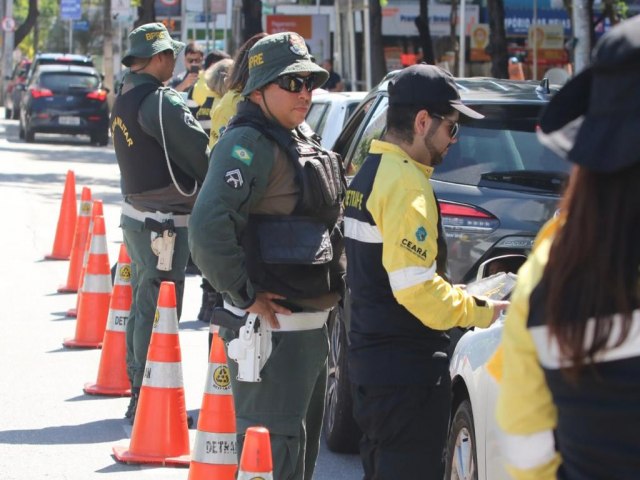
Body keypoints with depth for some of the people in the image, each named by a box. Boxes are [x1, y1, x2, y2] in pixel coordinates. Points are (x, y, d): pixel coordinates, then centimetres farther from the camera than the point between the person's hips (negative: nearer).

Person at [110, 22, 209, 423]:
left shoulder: (125, 101, 12)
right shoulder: (161, 102, -18)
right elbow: (199, 152, -18)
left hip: (137, 213, 10)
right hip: (163, 223, -10)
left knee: (143, 311, 17)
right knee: (157, 315, -6)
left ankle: (139, 396, 25)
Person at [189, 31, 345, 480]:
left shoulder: (303, 141, 15)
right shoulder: (249, 144, -16)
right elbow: (208, 227, -29)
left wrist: (335, 283, 16)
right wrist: (245, 296, -23)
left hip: (312, 322, 10)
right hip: (273, 328, -10)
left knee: (303, 444, 20)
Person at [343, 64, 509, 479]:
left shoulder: (369, 174, 15)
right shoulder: (407, 184, -17)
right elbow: (414, 285, -25)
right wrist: (483, 311, -15)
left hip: (371, 355, 10)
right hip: (408, 367, -10)